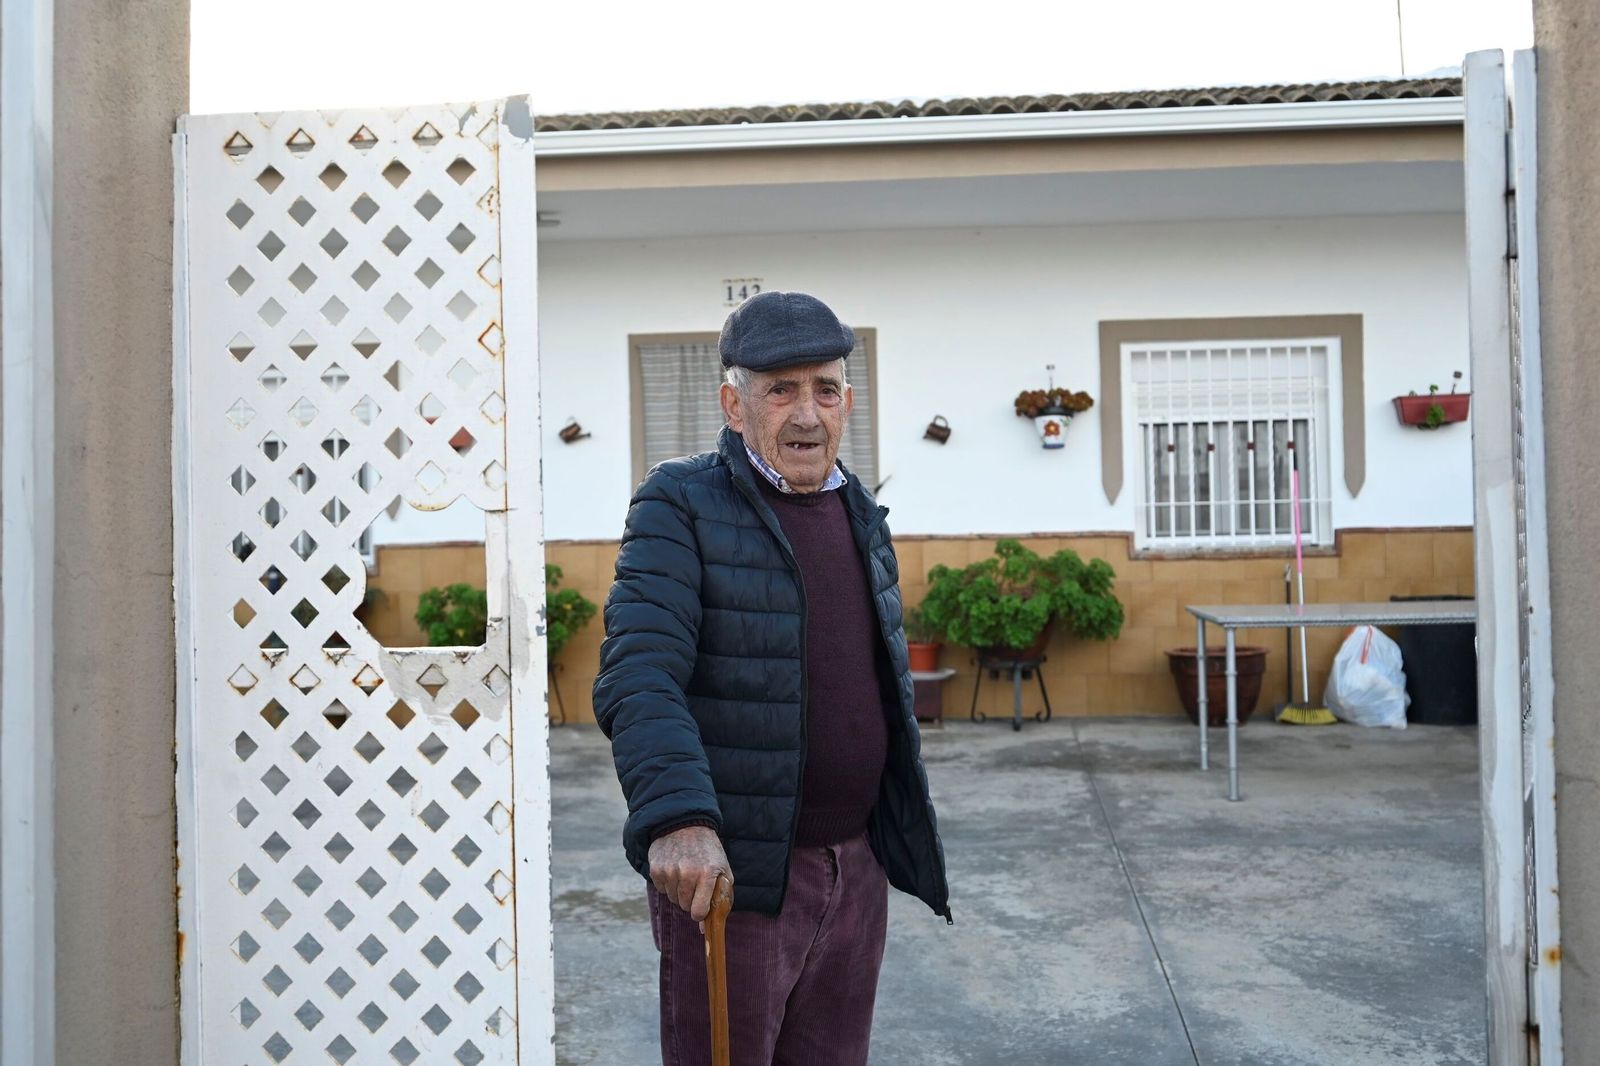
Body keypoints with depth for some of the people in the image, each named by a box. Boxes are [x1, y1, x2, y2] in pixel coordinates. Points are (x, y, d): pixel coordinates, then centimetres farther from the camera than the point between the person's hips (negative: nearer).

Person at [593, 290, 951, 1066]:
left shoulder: (861, 513, 10)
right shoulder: (680, 505, -10)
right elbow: (638, 676, -21)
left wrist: (903, 831, 19)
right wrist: (677, 818, -35)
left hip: (856, 868, 6)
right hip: (726, 869, -6)